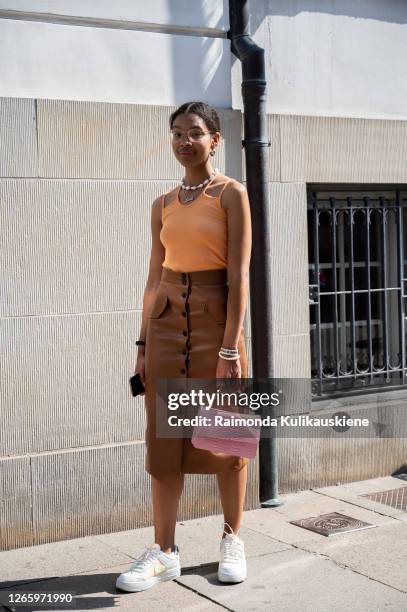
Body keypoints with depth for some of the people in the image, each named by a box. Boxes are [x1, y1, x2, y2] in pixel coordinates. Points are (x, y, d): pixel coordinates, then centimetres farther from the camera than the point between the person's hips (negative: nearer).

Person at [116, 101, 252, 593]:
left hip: (215, 317, -4)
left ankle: (232, 540, 22)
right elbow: (154, 275, 13)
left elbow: (239, 275, -10)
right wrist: (144, 341, 8)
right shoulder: (163, 204, 11)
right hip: (166, 319, 4)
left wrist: (230, 348, -16)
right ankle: (164, 551, 13)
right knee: (164, 436, 4)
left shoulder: (231, 194, -4)